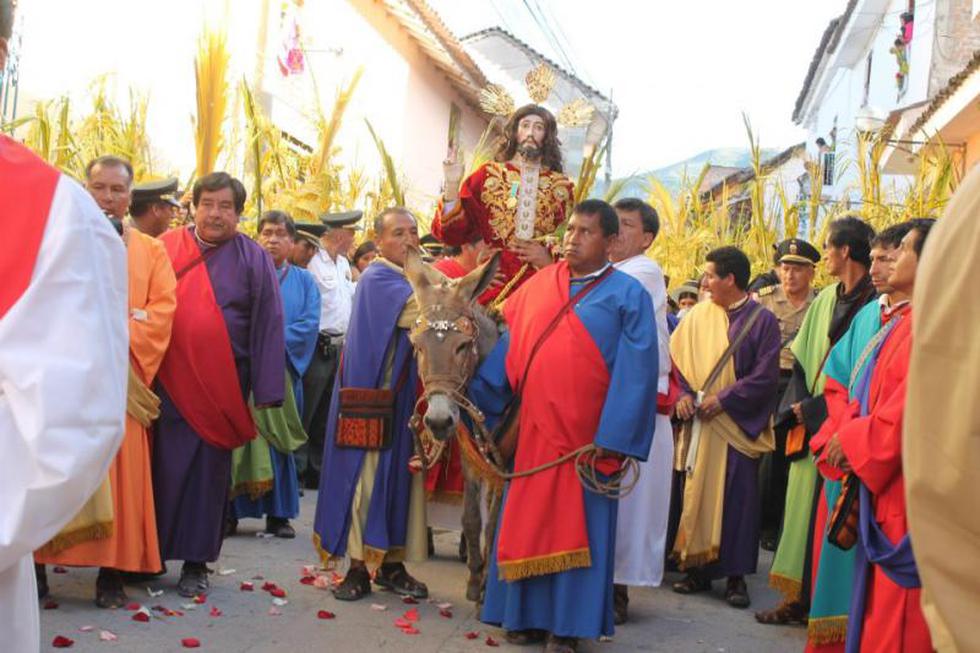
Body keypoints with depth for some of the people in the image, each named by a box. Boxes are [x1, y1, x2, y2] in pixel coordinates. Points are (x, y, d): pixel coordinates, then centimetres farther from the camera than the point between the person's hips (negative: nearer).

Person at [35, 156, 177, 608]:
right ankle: (35, 565, 1)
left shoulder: (151, 250, 11)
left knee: (119, 468, -2)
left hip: (123, 378, 1)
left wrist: (119, 349, -13)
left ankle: (112, 571, 1)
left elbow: (162, 309, 0)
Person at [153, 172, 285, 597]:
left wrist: (266, 392, -7)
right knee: (162, 468, 4)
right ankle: (151, 555, 19)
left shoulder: (252, 259, 2)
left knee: (210, 470, 5)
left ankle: (196, 562, 15)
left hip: (221, 385, -1)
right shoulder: (166, 248, 4)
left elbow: (268, 325, -1)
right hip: (168, 382, 1)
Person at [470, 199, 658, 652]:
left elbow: (636, 374, -8)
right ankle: (527, 613, 21)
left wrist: (612, 438, -13)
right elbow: (508, 347, 11)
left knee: (577, 527, 4)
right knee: (527, 523, 9)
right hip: (534, 432, 4)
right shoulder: (538, 285, 8)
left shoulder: (628, 295, -3)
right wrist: (473, 397, 4)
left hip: (587, 436, -4)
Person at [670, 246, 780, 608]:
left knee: (737, 498, 0)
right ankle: (697, 566, 14)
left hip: (739, 426, -3)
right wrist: (683, 394, -10)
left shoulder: (762, 320, -4)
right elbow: (677, 359, 7)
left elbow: (765, 376, -9)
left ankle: (736, 574, 7)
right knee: (697, 493, 5)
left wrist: (723, 400, -14)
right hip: (699, 423, 3)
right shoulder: (698, 316, 7)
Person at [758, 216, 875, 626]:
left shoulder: (874, 302, -10)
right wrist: (799, 405, -1)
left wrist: (814, 408, -13)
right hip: (809, 420, 7)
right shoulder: (825, 300, 12)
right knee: (803, 502, 7)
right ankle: (798, 596, 13)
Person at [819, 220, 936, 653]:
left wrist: (851, 438, -9)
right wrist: (845, 440, 1)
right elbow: (871, 397, 17)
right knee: (878, 611, 15)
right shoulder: (903, 322, 16)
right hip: (881, 483, 10)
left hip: (909, 484, -10)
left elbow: (912, 407, -22)